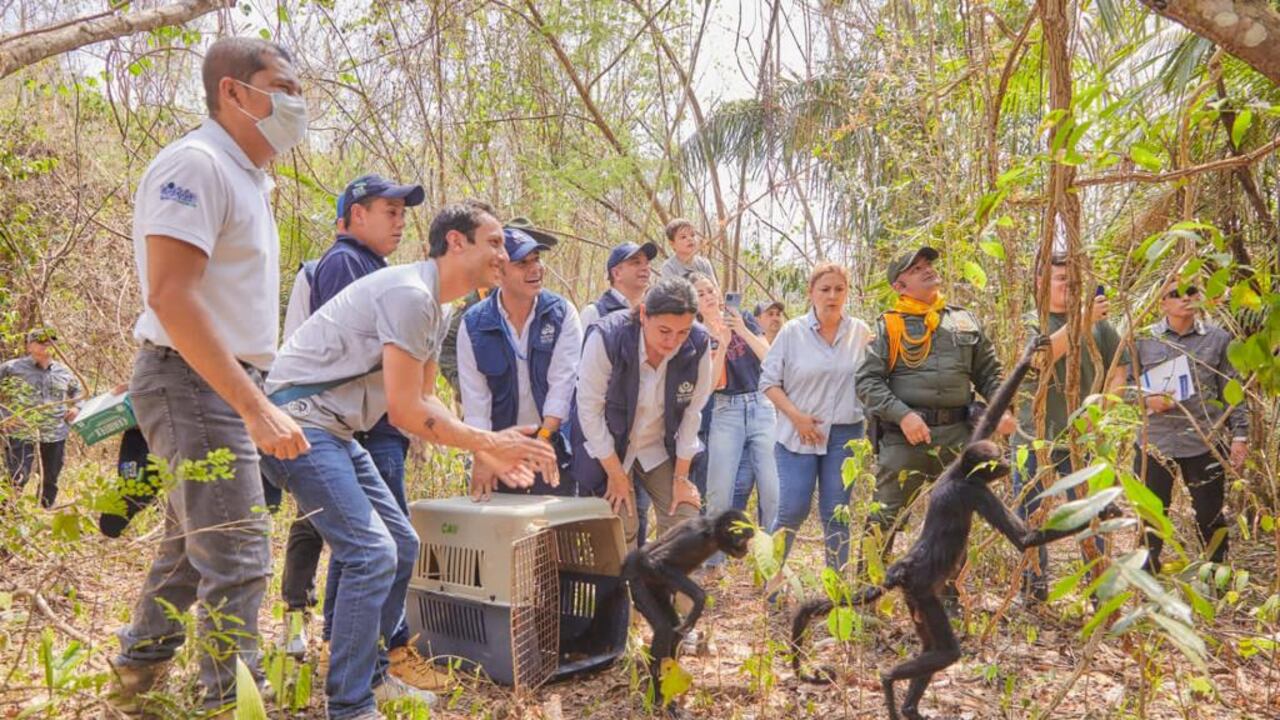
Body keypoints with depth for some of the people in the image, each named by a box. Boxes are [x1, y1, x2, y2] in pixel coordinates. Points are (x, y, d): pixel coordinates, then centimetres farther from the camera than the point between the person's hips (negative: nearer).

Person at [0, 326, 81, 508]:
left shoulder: (63, 371, 11)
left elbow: (76, 389, 29)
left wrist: (75, 406, 12)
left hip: (55, 435, 4)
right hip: (20, 434, -4)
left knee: (50, 481, 12)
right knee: (16, 480, -12)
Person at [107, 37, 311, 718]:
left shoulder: (249, 176, 14)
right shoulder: (195, 164, -15)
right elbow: (171, 297, -24)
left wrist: (254, 396, 17)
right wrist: (256, 406, -28)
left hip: (222, 384, 10)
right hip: (192, 382, -10)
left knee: (191, 545, 20)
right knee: (237, 556, -8)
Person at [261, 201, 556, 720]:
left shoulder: (436, 309, 12)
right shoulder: (409, 293, -20)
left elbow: (423, 400, 15)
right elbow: (405, 411, -22)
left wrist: (489, 450, 4)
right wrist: (489, 442, -15)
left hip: (336, 432, 11)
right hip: (299, 421, -11)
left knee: (402, 545, 12)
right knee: (371, 552, -16)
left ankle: (370, 676, 24)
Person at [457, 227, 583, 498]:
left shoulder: (562, 314, -6)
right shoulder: (473, 324, -5)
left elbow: (563, 381, -12)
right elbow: (475, 397, -7)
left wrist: (543, 438, -21)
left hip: (552, 443, 0)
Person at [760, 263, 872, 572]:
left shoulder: (861, 332, 2)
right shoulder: (792, 331, -3)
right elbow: (768, 380, -1)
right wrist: (796, 416, -10)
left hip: (845, 435, 2)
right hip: (799, 434, -2)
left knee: (837, 513, 7)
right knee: (792, 510, -4)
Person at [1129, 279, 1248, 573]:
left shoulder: (1218, 339, 1)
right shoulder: (1144, 340, 0)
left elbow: (1232, 392, 4)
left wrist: (1240, 435, 1)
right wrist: (1147, 399, -13)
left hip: (1205, 443, 0)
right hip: (1154, 442, 0)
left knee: (1210, 515, 10)